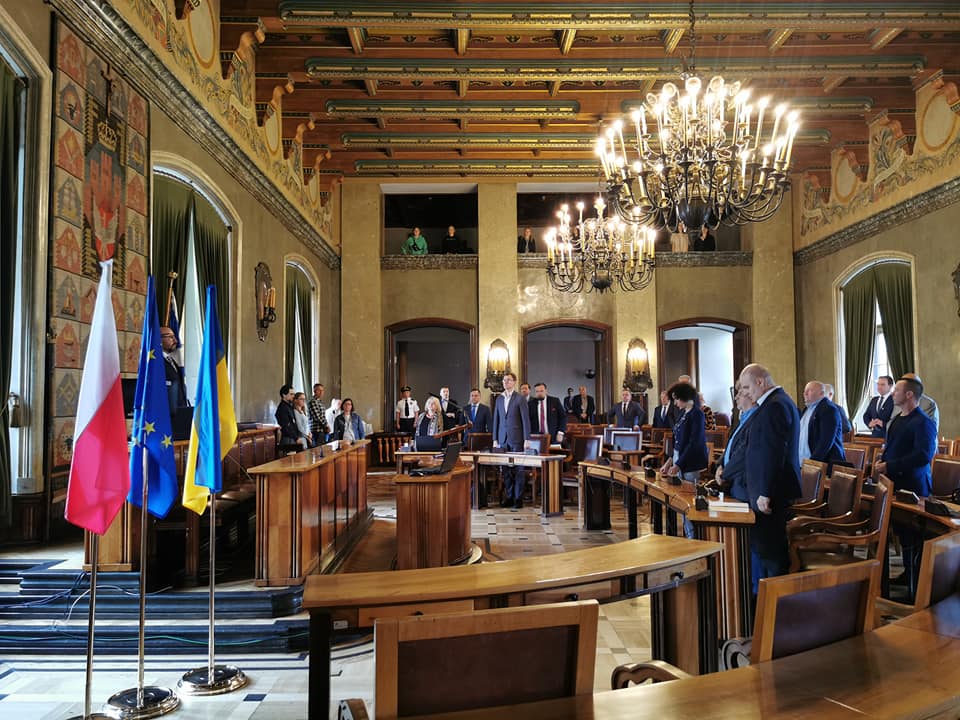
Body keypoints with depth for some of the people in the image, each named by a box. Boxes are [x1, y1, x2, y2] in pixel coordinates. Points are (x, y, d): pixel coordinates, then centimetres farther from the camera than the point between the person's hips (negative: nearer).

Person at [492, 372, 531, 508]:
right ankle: (508, 496, 15)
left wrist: (526, 439, -10)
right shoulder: (499, 399, 12)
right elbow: (496, 420, 14)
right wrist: (495, 439, 9)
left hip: (516, 438, -4)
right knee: (506, 469, 7)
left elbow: (525, 419, -5)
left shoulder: (520, 398, -3)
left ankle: (518, 498, 5)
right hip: (503, 438, 4)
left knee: (518, 469, -1)